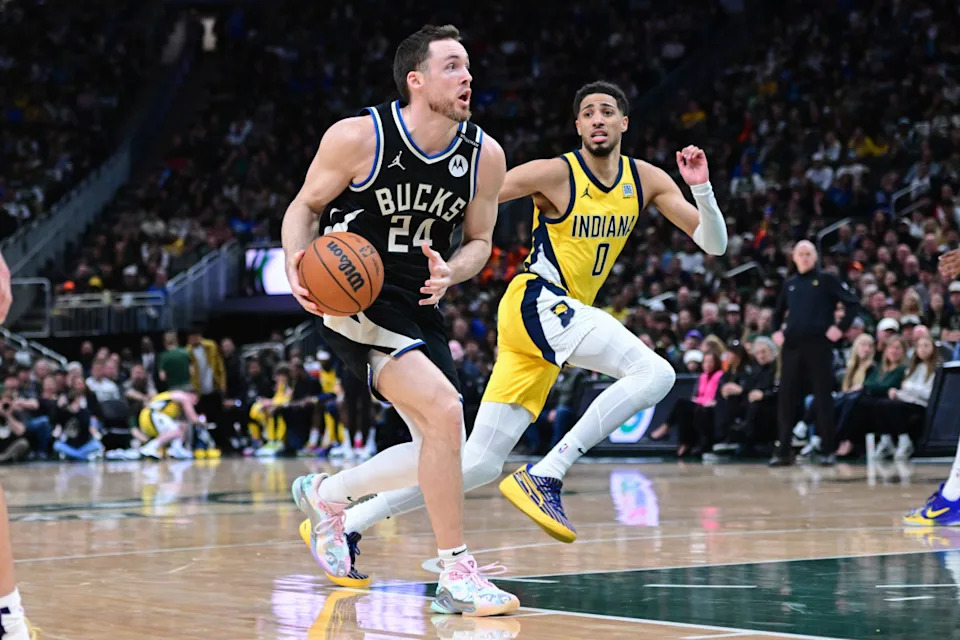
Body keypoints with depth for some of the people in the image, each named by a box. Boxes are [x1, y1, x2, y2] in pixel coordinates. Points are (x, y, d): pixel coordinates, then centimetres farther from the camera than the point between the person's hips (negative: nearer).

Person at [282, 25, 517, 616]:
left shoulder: (485, 156, -4)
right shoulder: (359, 137, -16)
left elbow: (479, 241, 7)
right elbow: (305, 206, -3)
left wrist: (449, 273, -15)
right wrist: (296, 263, -23)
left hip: (417, 308, 7)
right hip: (351, 298, -7)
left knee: (438, 450, 10)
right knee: (445, 411, -25)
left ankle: (327, 493, 37)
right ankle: (457, 576, -17)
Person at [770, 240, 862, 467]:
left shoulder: (826, 280, 3)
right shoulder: (789, 285, 16)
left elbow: (853, 303, -2)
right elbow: (778, 312, 31)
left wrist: (841, 328, -10)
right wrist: (777, 331, 14)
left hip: (819, 345, -4)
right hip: (792, 346, 4)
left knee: (823, 398, 0)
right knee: (787, 398, 2)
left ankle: (828, 451, 5)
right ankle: (784, 450, 7)